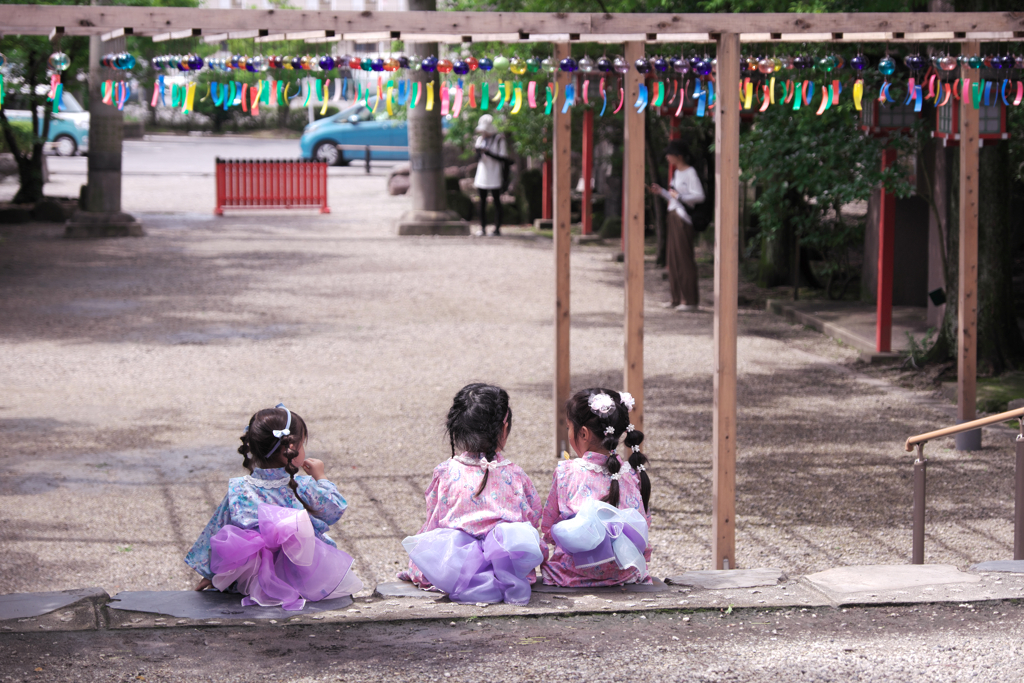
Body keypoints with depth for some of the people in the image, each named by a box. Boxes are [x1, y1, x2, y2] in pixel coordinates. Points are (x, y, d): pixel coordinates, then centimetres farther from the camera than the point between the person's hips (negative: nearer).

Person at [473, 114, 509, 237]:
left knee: (497, 201, -1)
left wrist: (488, 153, -17)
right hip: (482, 175, 5)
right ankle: (483, 228, 7)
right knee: (482, 201, 4)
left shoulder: (499, 140, -6)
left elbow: (504, 160, -11)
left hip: (494, 176, -5)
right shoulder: (480, 139, 12)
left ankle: (497, 228, 0)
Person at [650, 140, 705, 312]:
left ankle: (691, 300, -5)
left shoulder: (690, 173, -11)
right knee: (673, 257, 10)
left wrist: (679, 196, -20)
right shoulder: (677, 173, 16)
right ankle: (678, 298, 15)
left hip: (683, 218, -9)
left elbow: (699, 196, -18)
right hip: (673, 217, 9)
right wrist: (660, 191, 12)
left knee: (685, 257, -8)